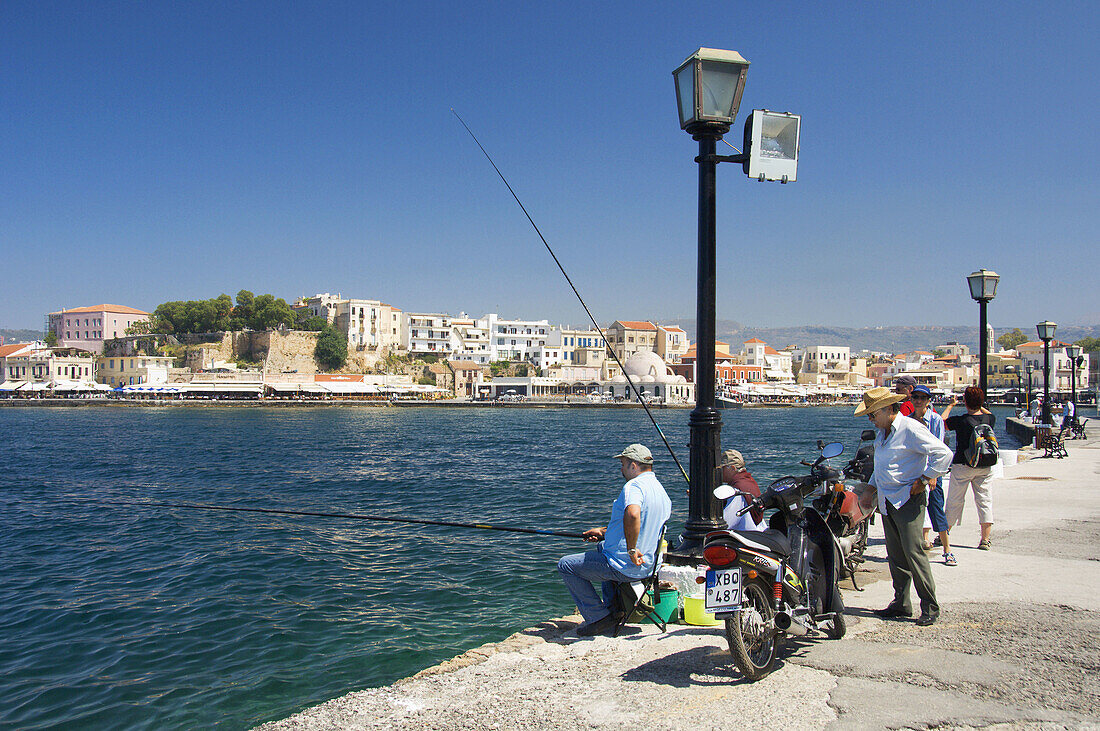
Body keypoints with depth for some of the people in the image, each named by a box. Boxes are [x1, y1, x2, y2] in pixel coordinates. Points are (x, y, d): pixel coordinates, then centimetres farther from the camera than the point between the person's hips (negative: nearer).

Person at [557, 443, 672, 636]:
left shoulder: (634, 486, -20)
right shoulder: (660, 490, 12)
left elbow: (632, 515, -42)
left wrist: (631, 549, -30)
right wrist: (603, 532, 23)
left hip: (626, 567, -10)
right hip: (649, 564, 10)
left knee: (566, 565, 1)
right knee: (602, 546, 37)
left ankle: (599, 617, 0)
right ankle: (614, 606, 33)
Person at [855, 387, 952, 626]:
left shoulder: (910, 429, -12)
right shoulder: (881, 432, 16)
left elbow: (943, 453, -17)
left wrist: (923, 480, -15)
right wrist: (871, 489, 25)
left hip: (908, 499, -8)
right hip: (886, 500, 8)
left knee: (913, 551, -11)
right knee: (895, 554, 9)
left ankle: (930, 606, -3)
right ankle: (901, 603, 16)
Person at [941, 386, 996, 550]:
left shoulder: (960, 421, -16)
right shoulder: (989, 419, -5)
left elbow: (942, 421, 2)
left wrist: (951, 405, 14)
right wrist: (978, 405, 27)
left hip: (962, 466, -3)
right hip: (985, 467, 3)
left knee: (954, 501, 7)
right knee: (984, 500, 7)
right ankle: (985, 539, 4)